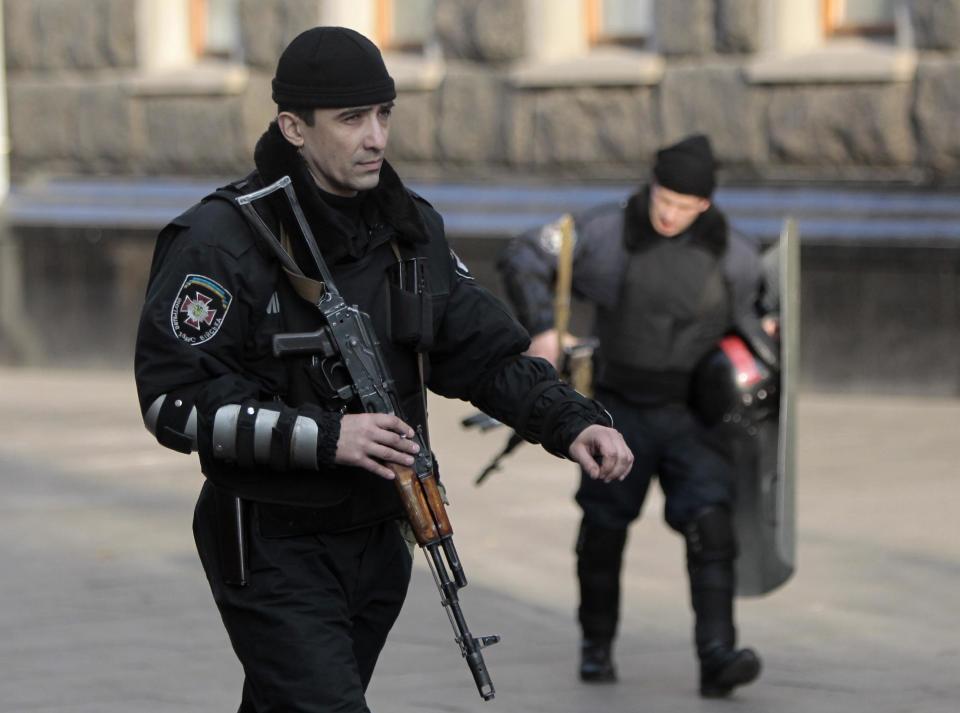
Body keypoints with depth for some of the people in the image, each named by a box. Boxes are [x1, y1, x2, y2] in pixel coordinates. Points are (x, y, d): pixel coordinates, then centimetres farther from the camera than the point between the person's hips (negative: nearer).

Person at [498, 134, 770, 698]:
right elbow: (522, 259, -1)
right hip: (621, 410, 0)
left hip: (692, 415, 0)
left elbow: (755, 326, 13)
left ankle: (718, 655, -23)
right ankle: (597, 646, 25)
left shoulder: (734, 259, -2)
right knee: (604, 528, 5)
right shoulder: (606, 234, -6)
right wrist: (542, 327, -13)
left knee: (711, 524, -17)